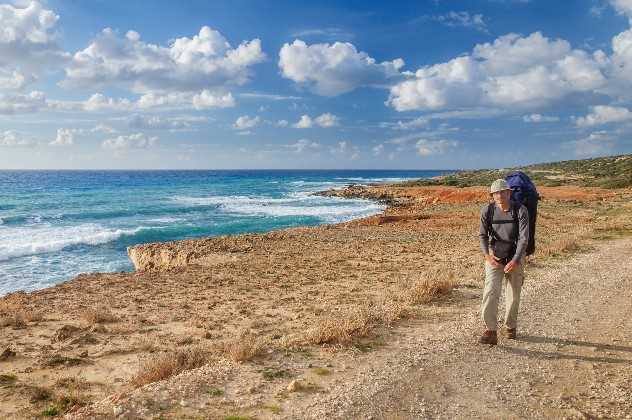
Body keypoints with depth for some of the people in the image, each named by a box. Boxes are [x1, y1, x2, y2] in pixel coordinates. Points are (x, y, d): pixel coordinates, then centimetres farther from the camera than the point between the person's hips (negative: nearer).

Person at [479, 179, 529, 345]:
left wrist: (515, 261, -29)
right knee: (491, 292, -15)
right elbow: (483, 235, -5)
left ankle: (510, 327, 34)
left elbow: (524, 238, -19)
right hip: (494, 258, 0)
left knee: (513, 296, 11)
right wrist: (487, 255, -21)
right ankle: (491, 331, -14)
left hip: (515, 258, 0)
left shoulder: (521, 210, -15)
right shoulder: (487, 210, -10)